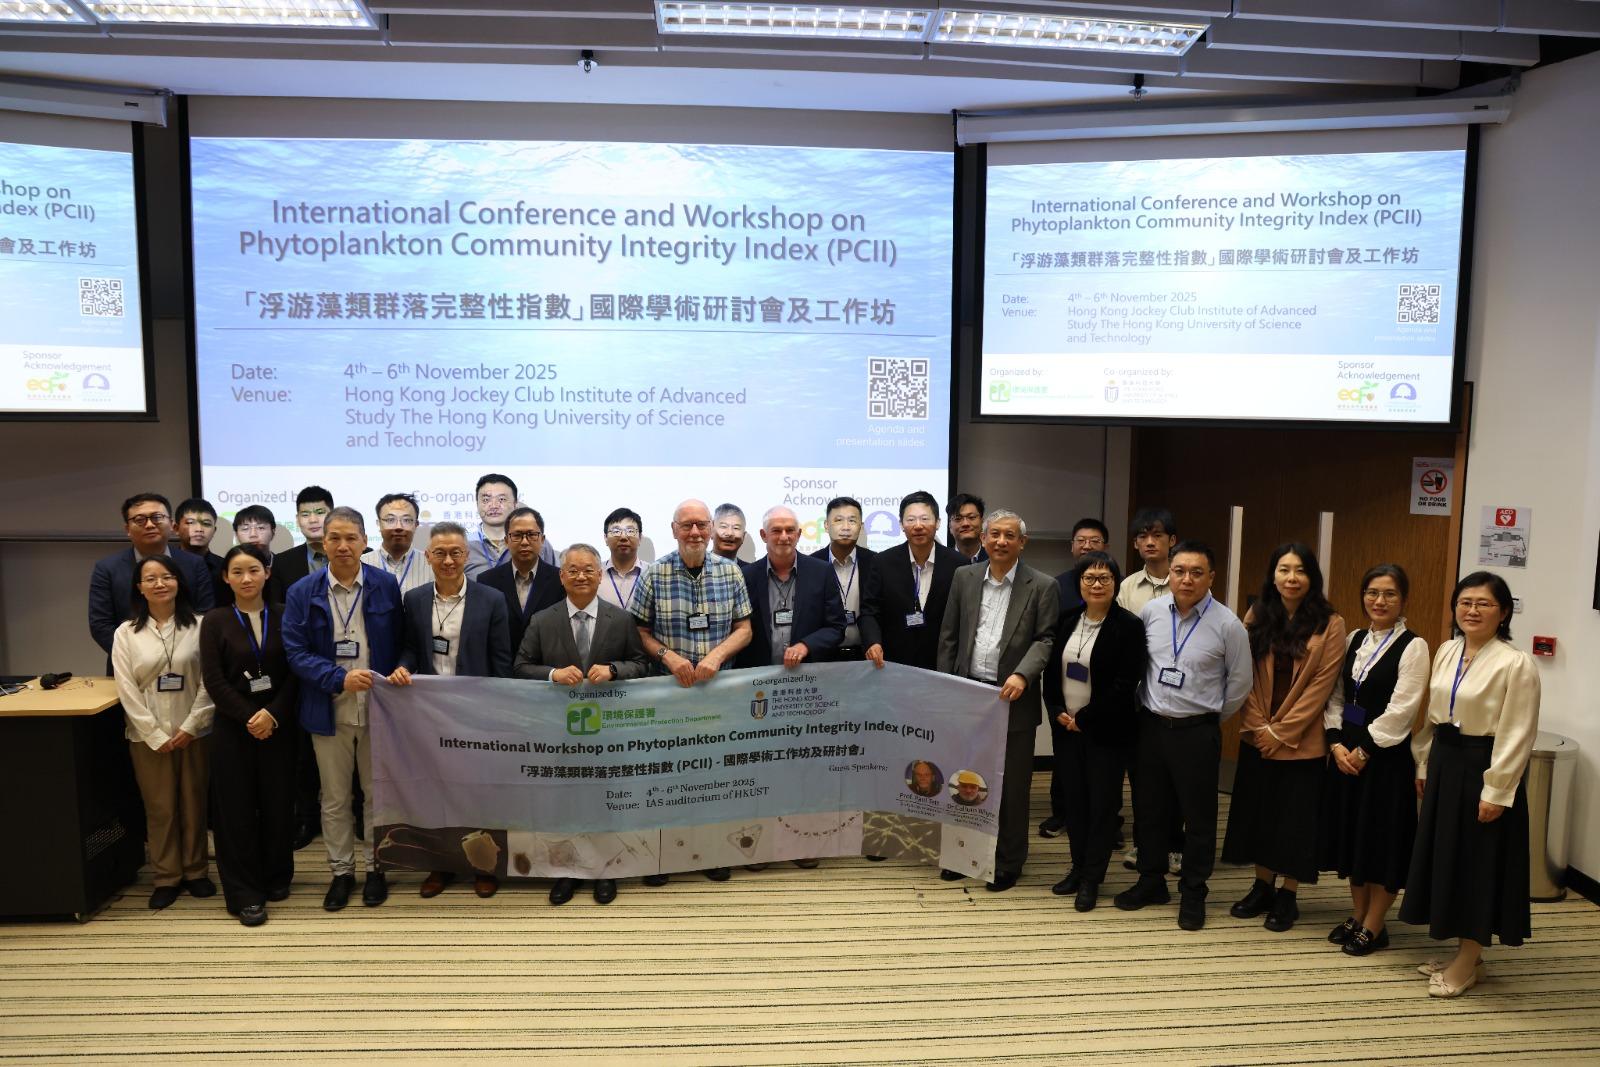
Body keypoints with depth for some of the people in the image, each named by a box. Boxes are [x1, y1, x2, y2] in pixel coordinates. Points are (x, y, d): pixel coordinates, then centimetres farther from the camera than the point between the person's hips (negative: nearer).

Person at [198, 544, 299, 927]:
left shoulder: (284, 616, 2)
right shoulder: (215, 620, -1)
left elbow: (294, 673, -1)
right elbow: (214, 680, -6)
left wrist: (273, 714, -13)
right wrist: (249, 718, -13)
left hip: (279, 726, 1)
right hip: (233, 728, -1)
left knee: (278, 803, 7)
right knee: (237, 808, 3)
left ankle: (277, 877, 26)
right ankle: (245, 893, 12)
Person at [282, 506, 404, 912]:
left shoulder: (386, 585, -3)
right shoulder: (302, 592, -3)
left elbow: (400, 645, 3)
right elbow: (295, 652, -6)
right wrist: (340, 678, -17)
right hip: (329, 710, 0)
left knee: (378, 792, 11)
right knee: (334, 798, 12)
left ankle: (375, 868, 26)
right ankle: (340, 871, 27)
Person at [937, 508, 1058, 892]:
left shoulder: (1042, 586, -4)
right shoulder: (964, 578, 6)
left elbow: (1046, 639, -6)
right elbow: (949, 634, 8)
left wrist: (1022, 675, -20)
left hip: (1013, 698, -3)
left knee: (1011, 786, 6)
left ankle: (1008, 863, 20)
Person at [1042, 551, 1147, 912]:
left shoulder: (1129, 626, -10)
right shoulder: (1067, 619, 5)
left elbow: (1125, 685, -14)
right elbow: (1051, 670, 9)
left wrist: (1085, 718, -13)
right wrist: (1057, 712, -4)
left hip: (1106, 730, -4)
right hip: (1066, 728, 4)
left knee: (1101, 804, 4)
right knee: (1072, 800, 10)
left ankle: (1092, 879, 16)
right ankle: (1078, 867, 25)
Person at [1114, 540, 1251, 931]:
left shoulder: (1227, 624, -11)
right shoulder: (1150, 612, -2)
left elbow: (1240, 682, 0)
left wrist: (1212, 716, 6)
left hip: (1197, 732, -3)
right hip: (1151, 726, 3)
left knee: (1198, 816, 8)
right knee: (1148, 809, 14)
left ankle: (1193, 893, 24)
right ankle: (1151, 881, 31)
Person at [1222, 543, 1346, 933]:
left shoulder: (1330, 624, -8)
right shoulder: (1256, 616, 2)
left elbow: (1322, 684, -11)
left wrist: (1282, 732, -12)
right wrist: (1258, 726, -8)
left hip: (1302, 742, -3)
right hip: (1257, 739, 3)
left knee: (1294, 818, 6)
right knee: (1258, 812, 12)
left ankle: (1287, 896, 20)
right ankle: (1262, 887, 27)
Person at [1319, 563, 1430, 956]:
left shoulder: (1413, 646, -10)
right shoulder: (1355, 639, 8)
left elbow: (1401, 710, -16)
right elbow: (1337, 696, 8)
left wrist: (1365, 750, -14)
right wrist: (1337, 743, -5)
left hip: (1386, 754, -6)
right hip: (1346, 751, 6)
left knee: (1382, 836, 3)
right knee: (1351, 832, 13)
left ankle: (1374, 926, 16)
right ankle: (1357, 916, 27)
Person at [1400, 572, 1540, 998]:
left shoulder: (1516, 663, -16)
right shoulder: (1446, 652, 6)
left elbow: (1517, 735, -16)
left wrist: (1495, 791, -16)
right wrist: (1425, 767, 14)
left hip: (1482, 769, -7)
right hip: (1444, 765, 8)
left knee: (1478, 865, 4)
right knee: (1447, 859, 15)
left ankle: (1467, 964, 18)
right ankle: (1462, 953, 30)